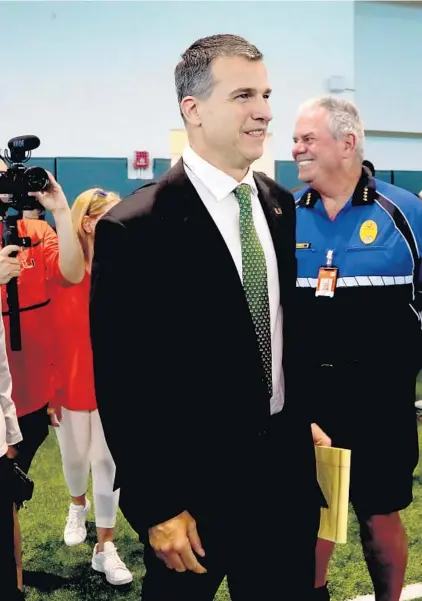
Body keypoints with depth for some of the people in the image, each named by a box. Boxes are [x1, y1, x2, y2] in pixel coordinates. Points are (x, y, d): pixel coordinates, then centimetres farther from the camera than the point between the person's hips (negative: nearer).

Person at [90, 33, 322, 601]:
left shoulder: (281, 206, 2)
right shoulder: (134, 230, -18)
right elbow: (122, 385, -16)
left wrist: (305, 417, 10)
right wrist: (155, 510, -13)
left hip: (287, 471, 5)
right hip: (193, 485, -5)